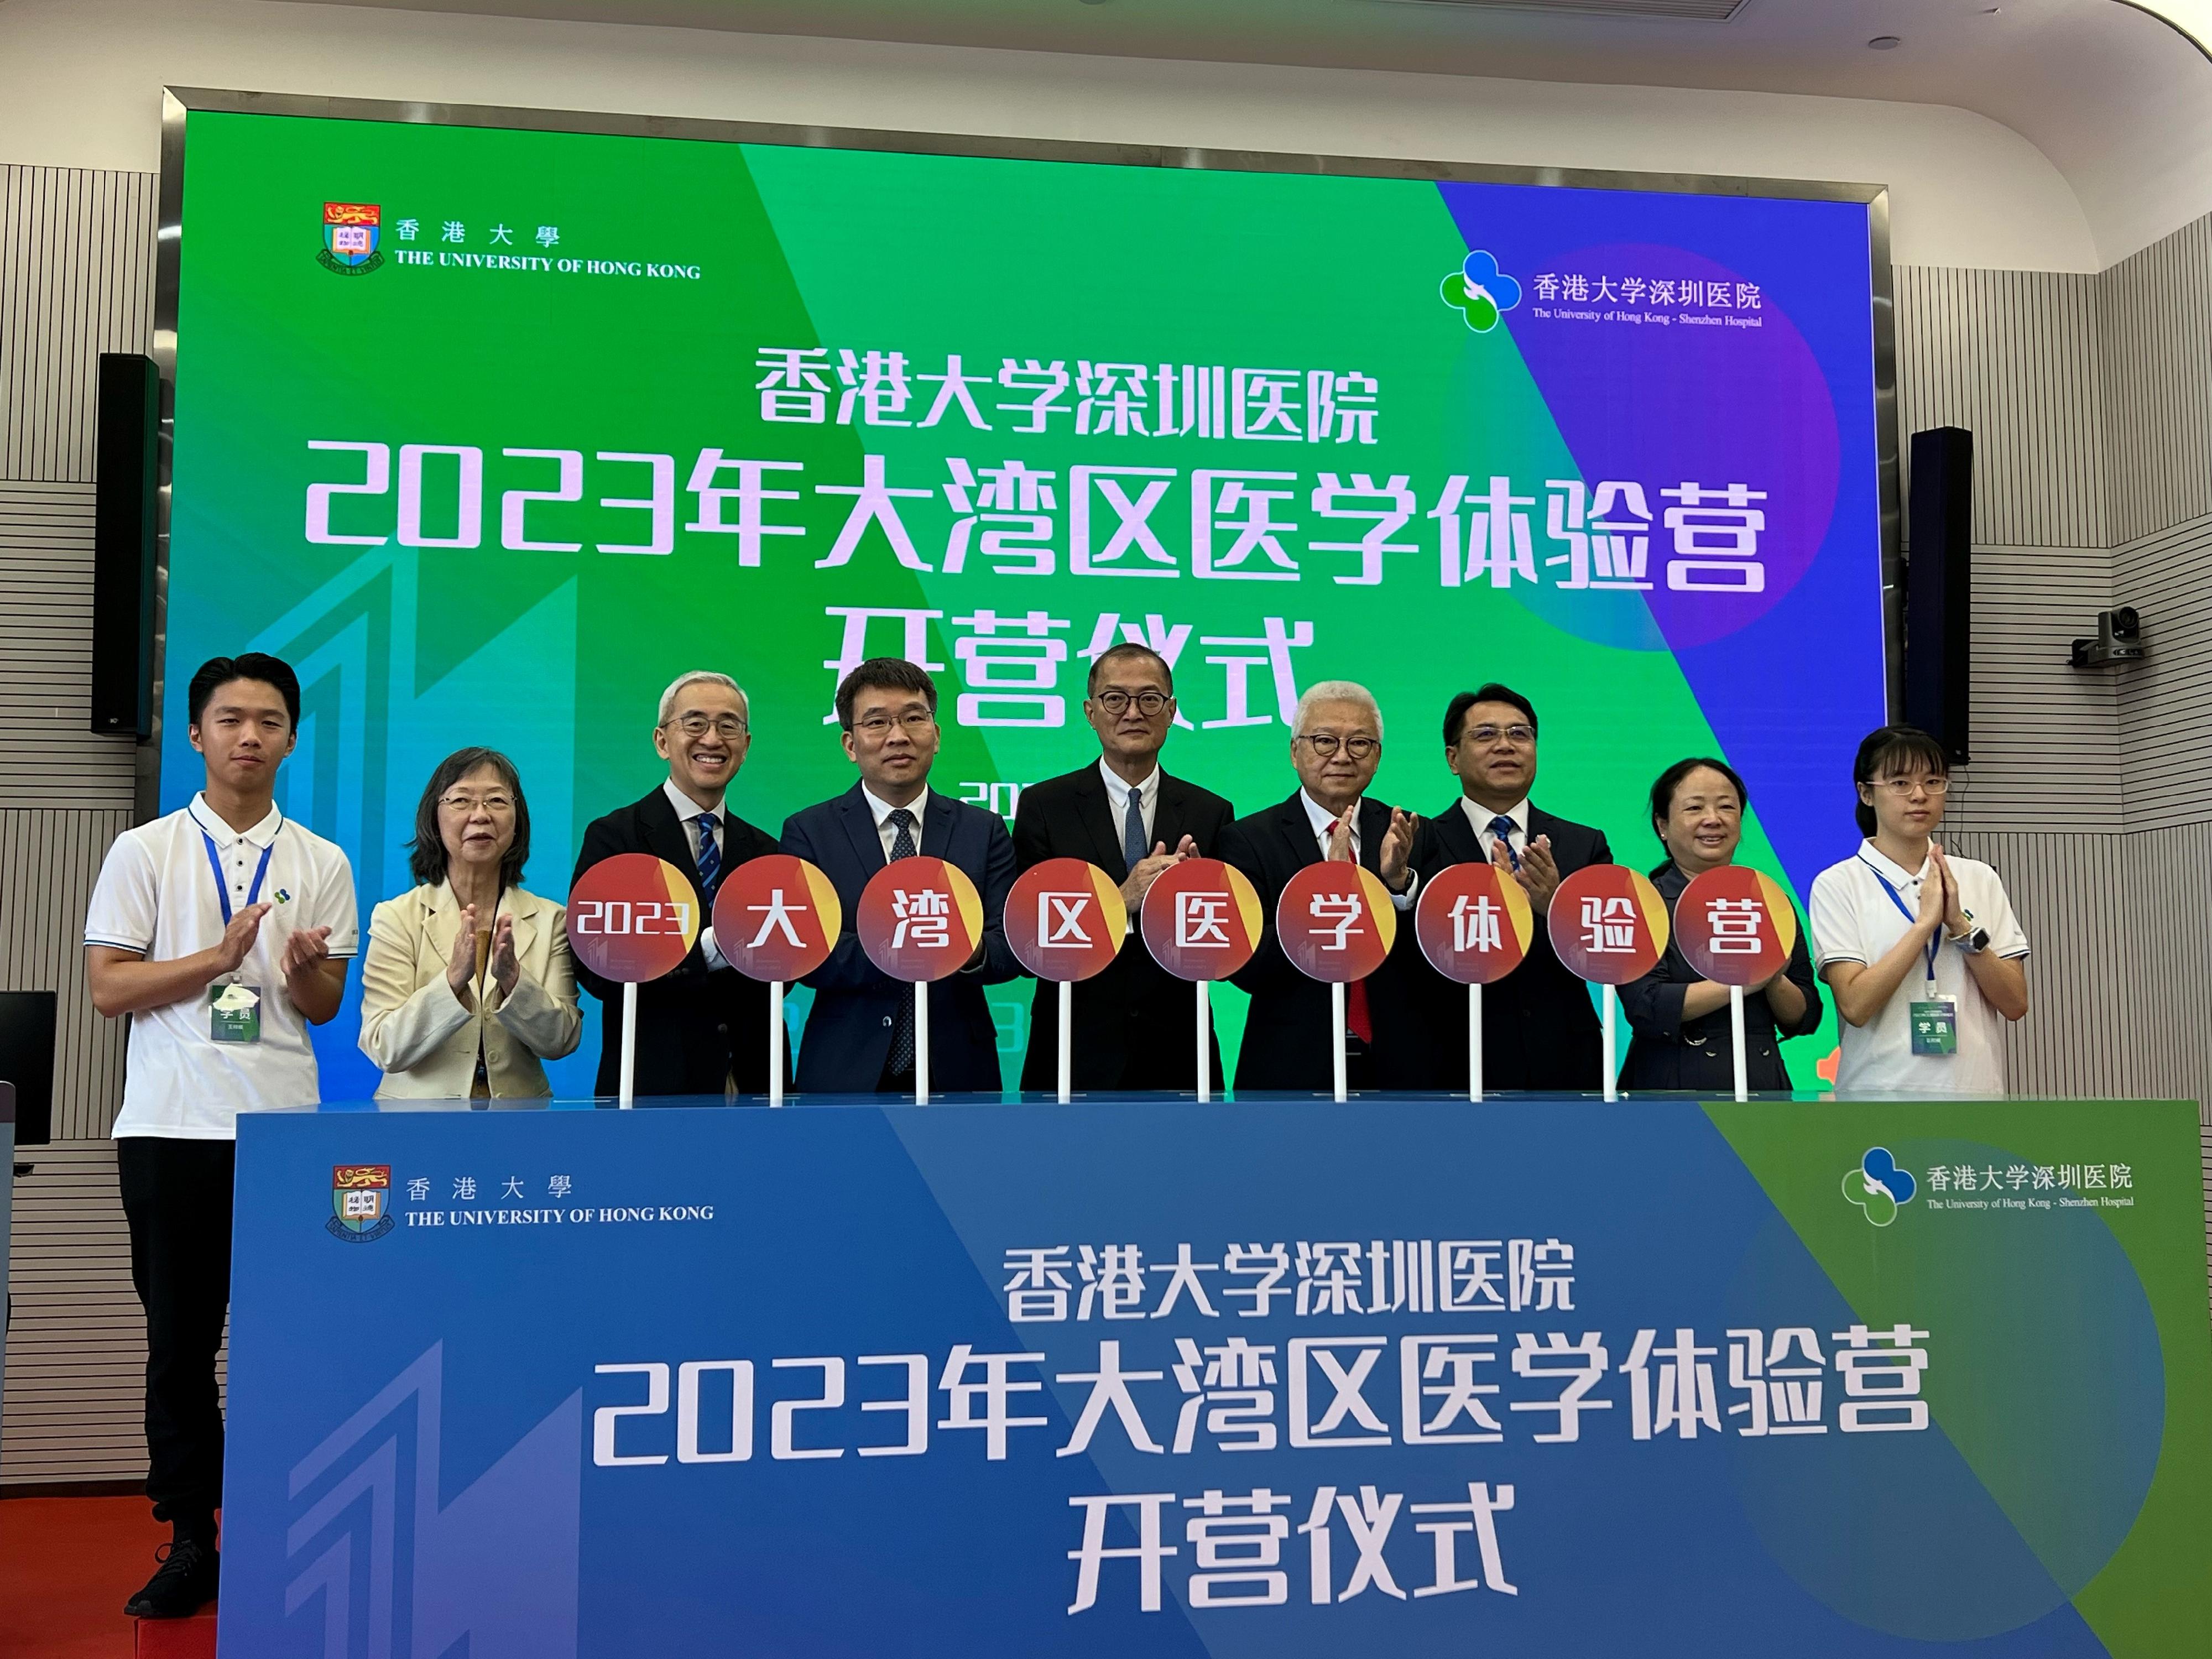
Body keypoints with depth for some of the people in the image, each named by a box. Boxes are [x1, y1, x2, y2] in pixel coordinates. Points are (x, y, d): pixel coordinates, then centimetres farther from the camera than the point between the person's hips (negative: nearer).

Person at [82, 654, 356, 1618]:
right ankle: (190, 1545, 15)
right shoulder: (145, 852, 6)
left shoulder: (321, 864, 9)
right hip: (171, 1128, 0)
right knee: (179, 1345, 5)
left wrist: (304, 965, -13)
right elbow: (109, 988, -1)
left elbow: (323, 1007, 9)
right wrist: (221, 956, -11)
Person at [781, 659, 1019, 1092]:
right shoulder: (808, 832, 0)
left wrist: (972, 950, -29)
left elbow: (1010, 948, -6)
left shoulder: (985, 831, 4)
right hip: (846, 1075, -1)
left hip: (958, 1072, 2)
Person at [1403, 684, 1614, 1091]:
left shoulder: (1586, 846, 5)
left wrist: (1557, 907, -23)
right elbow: (1419, 978, -13)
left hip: (1567, 1069, 2)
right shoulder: (1419, 846, -4)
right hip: (1460, 1072, -2)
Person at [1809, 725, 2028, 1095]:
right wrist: (1925, 922, -15)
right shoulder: (1838, 884, -4)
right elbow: (1855, 1005, -14)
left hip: (1976, 1090, 3)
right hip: (1882, 1091, -3)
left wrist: (1961, 927, -10)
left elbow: (2015, 1003, 2)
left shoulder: (1980, 879, 8)